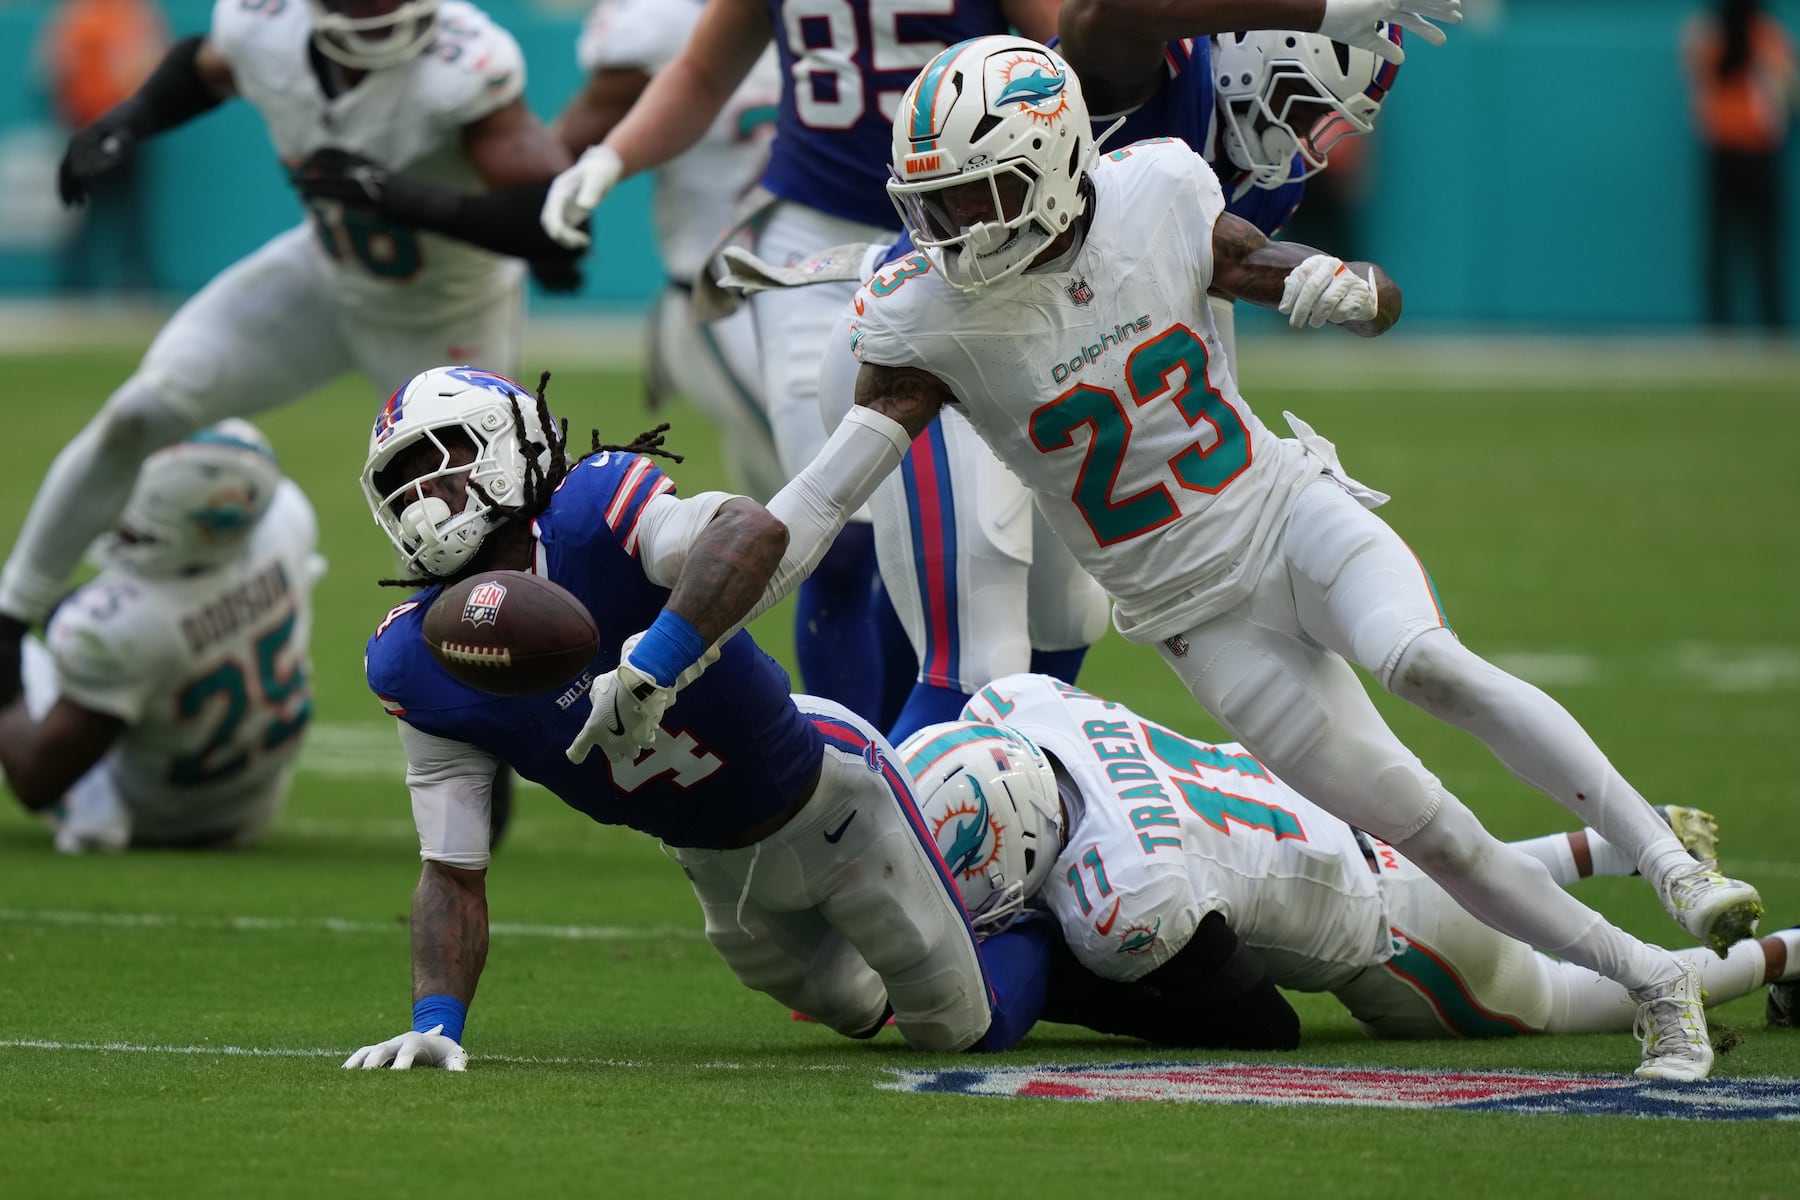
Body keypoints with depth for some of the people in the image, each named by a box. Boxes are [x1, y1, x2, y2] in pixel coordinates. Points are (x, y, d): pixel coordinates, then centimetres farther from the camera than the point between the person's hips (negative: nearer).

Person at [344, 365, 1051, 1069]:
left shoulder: (594, 516, -34)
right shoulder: (419, 663, -18)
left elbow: (755, 530, -55)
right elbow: (454, 877, -13)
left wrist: (653, 664, -65)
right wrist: (435, 1022, -28)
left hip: (824, 800, -5)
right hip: (715, 865, 5)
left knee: (965, 1028, 12)